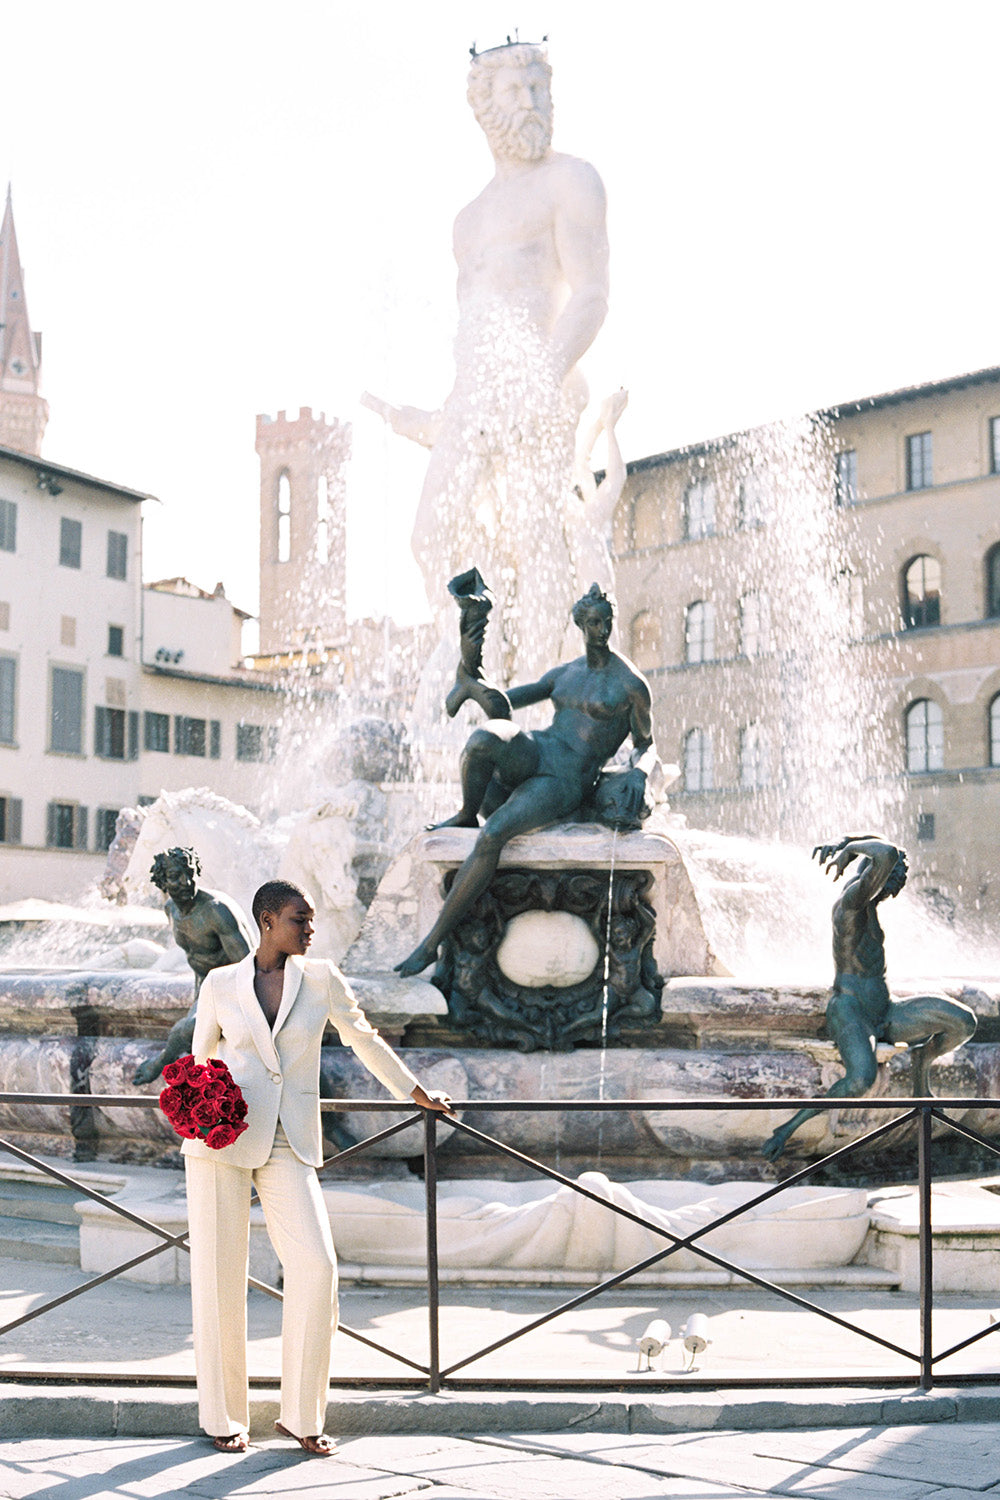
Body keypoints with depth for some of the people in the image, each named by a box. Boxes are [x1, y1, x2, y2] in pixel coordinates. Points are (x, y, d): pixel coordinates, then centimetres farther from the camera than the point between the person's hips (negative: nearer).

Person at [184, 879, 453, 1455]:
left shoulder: (321, 978, 6)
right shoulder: (220, 985, 6)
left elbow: (365, 1040, 18)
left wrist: (418, 1094, 25)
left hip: (290, 1146, 1)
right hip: (222, 1139, -1)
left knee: (317, 1266, -12)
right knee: (218, 1274, 0)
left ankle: (301, 1414, 3)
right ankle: (223, 1416, 15)